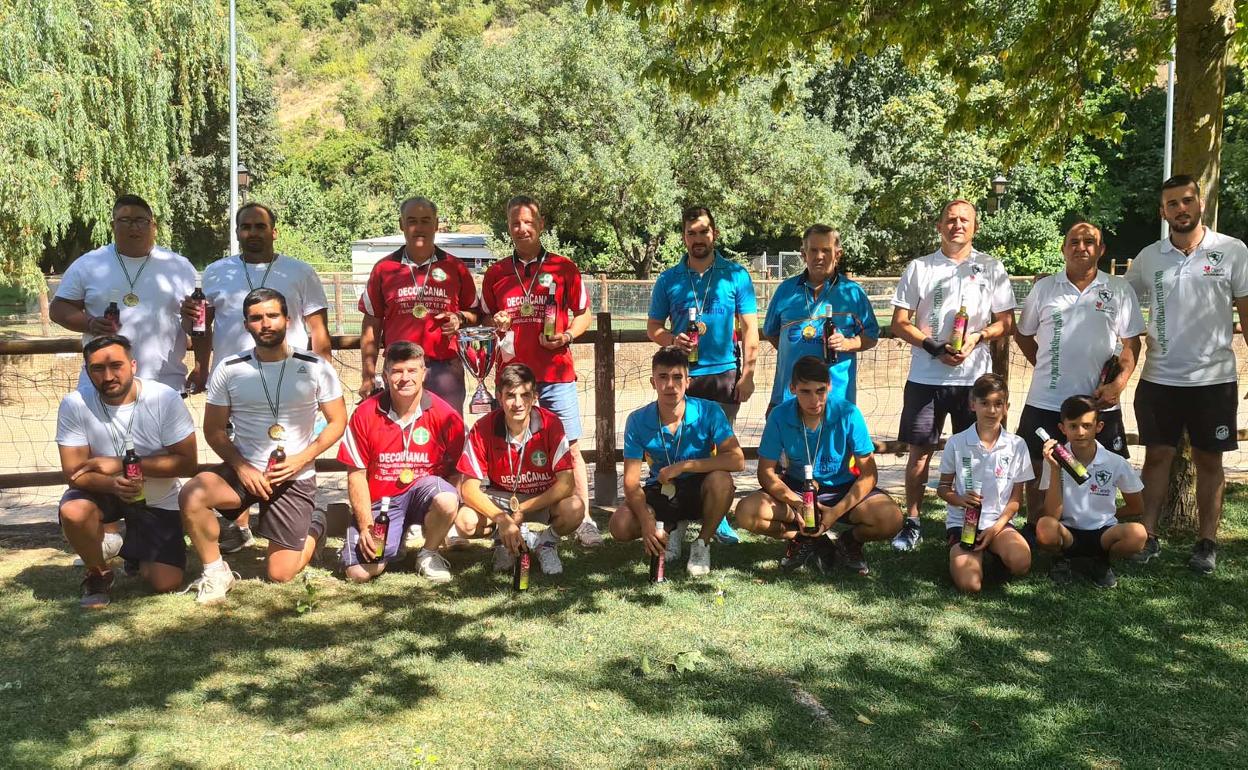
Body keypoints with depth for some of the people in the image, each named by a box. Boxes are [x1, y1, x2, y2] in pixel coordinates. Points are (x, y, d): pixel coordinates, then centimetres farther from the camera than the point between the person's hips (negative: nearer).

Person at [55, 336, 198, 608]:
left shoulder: (165, 398, -21)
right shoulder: (74, 405, -18)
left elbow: (187, 463, -21)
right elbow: (74, 472, -18)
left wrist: (119, 464, -27)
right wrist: (111, 483, -40)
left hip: (159, 500, 0)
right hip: (105, 493, 0)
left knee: (166, 583, -9)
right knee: (72, 512, -34)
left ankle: (134, 548, 28)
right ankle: (99, 573, -2)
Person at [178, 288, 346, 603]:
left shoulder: (315, 367, -5)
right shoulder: (229, 370, -1)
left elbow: (337, 422, 0)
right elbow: (214, 430, 3)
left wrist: (300, 460, -13)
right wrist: (241, 467, -14)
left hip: (295, 478, -1)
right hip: (244, 470, 2)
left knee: (280, 575, -2)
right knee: (191, 496, -31)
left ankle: (314, 527, 31)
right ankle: (216, 572, -8)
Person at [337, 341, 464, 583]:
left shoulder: (445, 416, -8)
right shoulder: (365, 414, -5)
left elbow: (456, 470, -1)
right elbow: (357, 474, -2)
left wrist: (447, 515, -13)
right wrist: (365, 527, -8)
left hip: (423, 490, 0)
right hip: (379, 501, 0)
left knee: (446, 501, -35)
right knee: (359, 573, -17)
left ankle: (429, 554, -3)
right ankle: (394, 537, 18)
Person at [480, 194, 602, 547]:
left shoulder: (563, 268, 4)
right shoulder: (495, 273, 10)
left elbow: (584, 314, 11)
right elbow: (485, 318, 20)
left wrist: (567, 336, -8)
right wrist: (495, 324, -3)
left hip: (556, 373, -2)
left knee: (570, 448, -3)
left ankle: (584, 521, 2)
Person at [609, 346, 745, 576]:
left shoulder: (708, 412, -17)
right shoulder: (638, 421, -13)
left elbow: (737, 460, -27)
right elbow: (631, 482, -15)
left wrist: (684, 466, -30)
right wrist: (647, 524, -31)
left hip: (699, 490, -1)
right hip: (660, 492, 2)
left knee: (721, 479, -35)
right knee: (620, 525, -24)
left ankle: (703, 544, -7)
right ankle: (673, 527, 10)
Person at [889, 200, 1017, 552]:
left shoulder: (992, 269, 7)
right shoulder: (919, 268, 6)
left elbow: (1007, 323, 6)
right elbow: (899, 323, 3)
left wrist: (978, 337, -14)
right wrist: (934, 348, -11)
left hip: (975, 377, 0)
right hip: (925, 376, 0)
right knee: (920, 451, 3)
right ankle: (912, 523, 12)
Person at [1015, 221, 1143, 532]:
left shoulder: (1120, 290, 2)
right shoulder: (1044, 288, 4)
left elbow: (1131, 343, 2)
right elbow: (1023, 334, 14)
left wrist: (1119, 383, -10)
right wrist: (1046, 366, 7)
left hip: (1100, 401, 0)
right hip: (1045, 400, 1)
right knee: (1037, 466, 7)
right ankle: (1034, 528, 23)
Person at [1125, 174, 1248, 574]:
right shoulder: (1149, 257, 3)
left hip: (1214, 377, -1)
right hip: (1159, 377, 1)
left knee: (1209, 461, 8)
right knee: (1157, 456, 7)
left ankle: (1207, 543, 18)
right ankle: (1148, 536, 15)